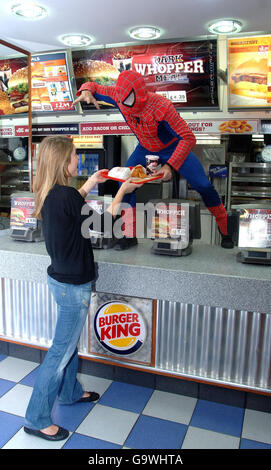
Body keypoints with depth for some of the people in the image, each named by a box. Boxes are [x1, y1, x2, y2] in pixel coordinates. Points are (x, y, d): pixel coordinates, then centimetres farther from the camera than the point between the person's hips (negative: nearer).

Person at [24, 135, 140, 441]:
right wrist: (121, 192, -4)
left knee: (69, 341, 25)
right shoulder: (65, 196, -26)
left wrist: (89, 184, 21)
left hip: (61, 277, 9)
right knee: (61, 350, 5)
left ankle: (70, 392, 47)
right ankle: (36, 420, 22)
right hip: (73, 284, -9)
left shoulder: (49, 194, 1)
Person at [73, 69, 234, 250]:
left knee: (203, 186, -12)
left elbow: (188, 138, -35)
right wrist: (86, 92, -33)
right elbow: (92, 86, -8)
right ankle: (130, 235, 0)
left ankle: (226, 231, 8)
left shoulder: (161, 107, -37)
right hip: (146, 150, 5)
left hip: (173, 148, -4)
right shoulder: (118, 95, -22)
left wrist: (170, 165, -43)